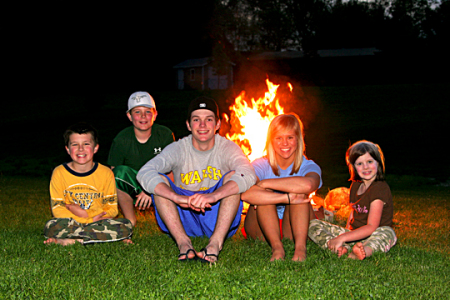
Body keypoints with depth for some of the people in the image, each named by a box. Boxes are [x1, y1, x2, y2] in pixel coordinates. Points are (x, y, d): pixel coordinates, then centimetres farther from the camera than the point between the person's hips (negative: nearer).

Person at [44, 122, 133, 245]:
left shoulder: (106, 173, 1)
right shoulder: (59, 173, -1)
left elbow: (112, 208, 2)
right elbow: (57, 208, -6)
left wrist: (84, 213, -14)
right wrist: (89, 220, -17)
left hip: (97, 222, 3)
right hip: (70, 224, -3)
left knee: (126, 226, -27)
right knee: (51, 227, -34)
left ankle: (69, 241, -24)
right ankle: (100, 237, -24)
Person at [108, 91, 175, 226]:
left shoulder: (165, 135, -6)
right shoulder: (121, 140, -10)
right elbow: (114, 173, -7)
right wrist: (139, 192, -20)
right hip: (132, 187, 0)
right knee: (121, 171, -33)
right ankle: (130, 220, -17)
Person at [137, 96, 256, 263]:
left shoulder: (228, 148, -5)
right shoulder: (177, 149, -4)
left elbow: (248, 175, -27)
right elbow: (144, 173, -22)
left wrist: (213, 195, -44)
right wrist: (177, 197, -41)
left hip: (219, 219, -1)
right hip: (184, 220, 1)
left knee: (232, 176, -22)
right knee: (159, 181, -19)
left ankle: (216, 242, -37)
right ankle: (183, 242, -35)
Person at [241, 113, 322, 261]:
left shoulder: (308, 166, -7)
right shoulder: (260, 165, -8)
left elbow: (308, 185, -38)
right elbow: (245, 194, -34)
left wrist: (265, 183, -30)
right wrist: (286, 198, -39)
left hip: (294, 228, 0)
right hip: (262, 230, 0)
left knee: (300, 191, -25)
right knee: (264, 195, -27)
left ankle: (300, 246, -41)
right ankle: (276, 247, -40)